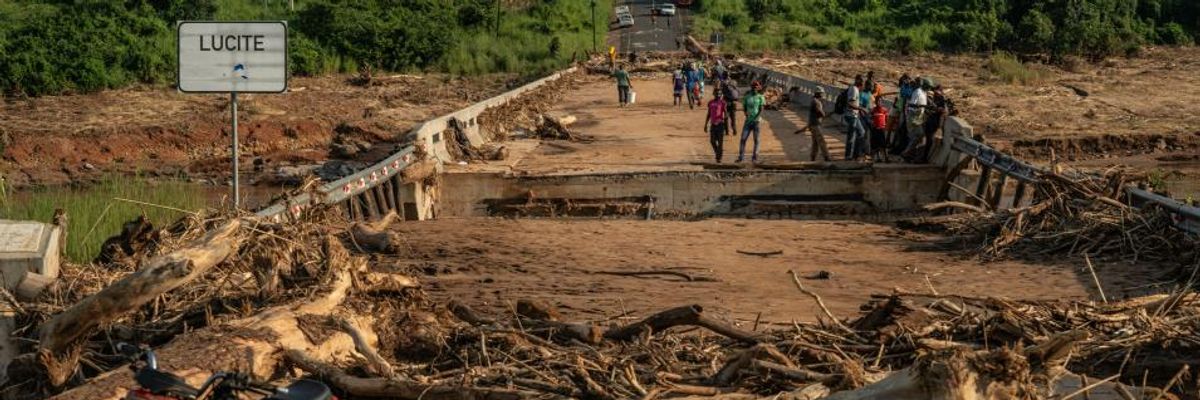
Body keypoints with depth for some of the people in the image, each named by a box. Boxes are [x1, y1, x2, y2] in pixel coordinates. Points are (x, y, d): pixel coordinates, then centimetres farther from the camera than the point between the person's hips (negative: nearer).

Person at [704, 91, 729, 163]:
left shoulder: (722, 103, -3)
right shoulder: (710, 103, 10)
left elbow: (725, 112, -8)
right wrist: (706, 125, 14)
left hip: (720, 124, -4)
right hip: (713, 124, 4)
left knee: (720, 141, -5)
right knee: (712, 141, 1)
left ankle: (719, 158, 1)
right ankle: (717, 152, 25)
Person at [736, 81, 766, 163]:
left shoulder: (760, 97, 0)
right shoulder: (747, 97, 10)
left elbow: (761, 110, -6)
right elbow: (744, 107, 12)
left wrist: (755, 119, -17)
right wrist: (746, 113, -10)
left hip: (756, 121, -3)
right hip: (748, 120, 3)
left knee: (756, 139, 0)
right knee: (743, 138, -4)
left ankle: (755, 157, 5)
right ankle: (741, 157, -2)